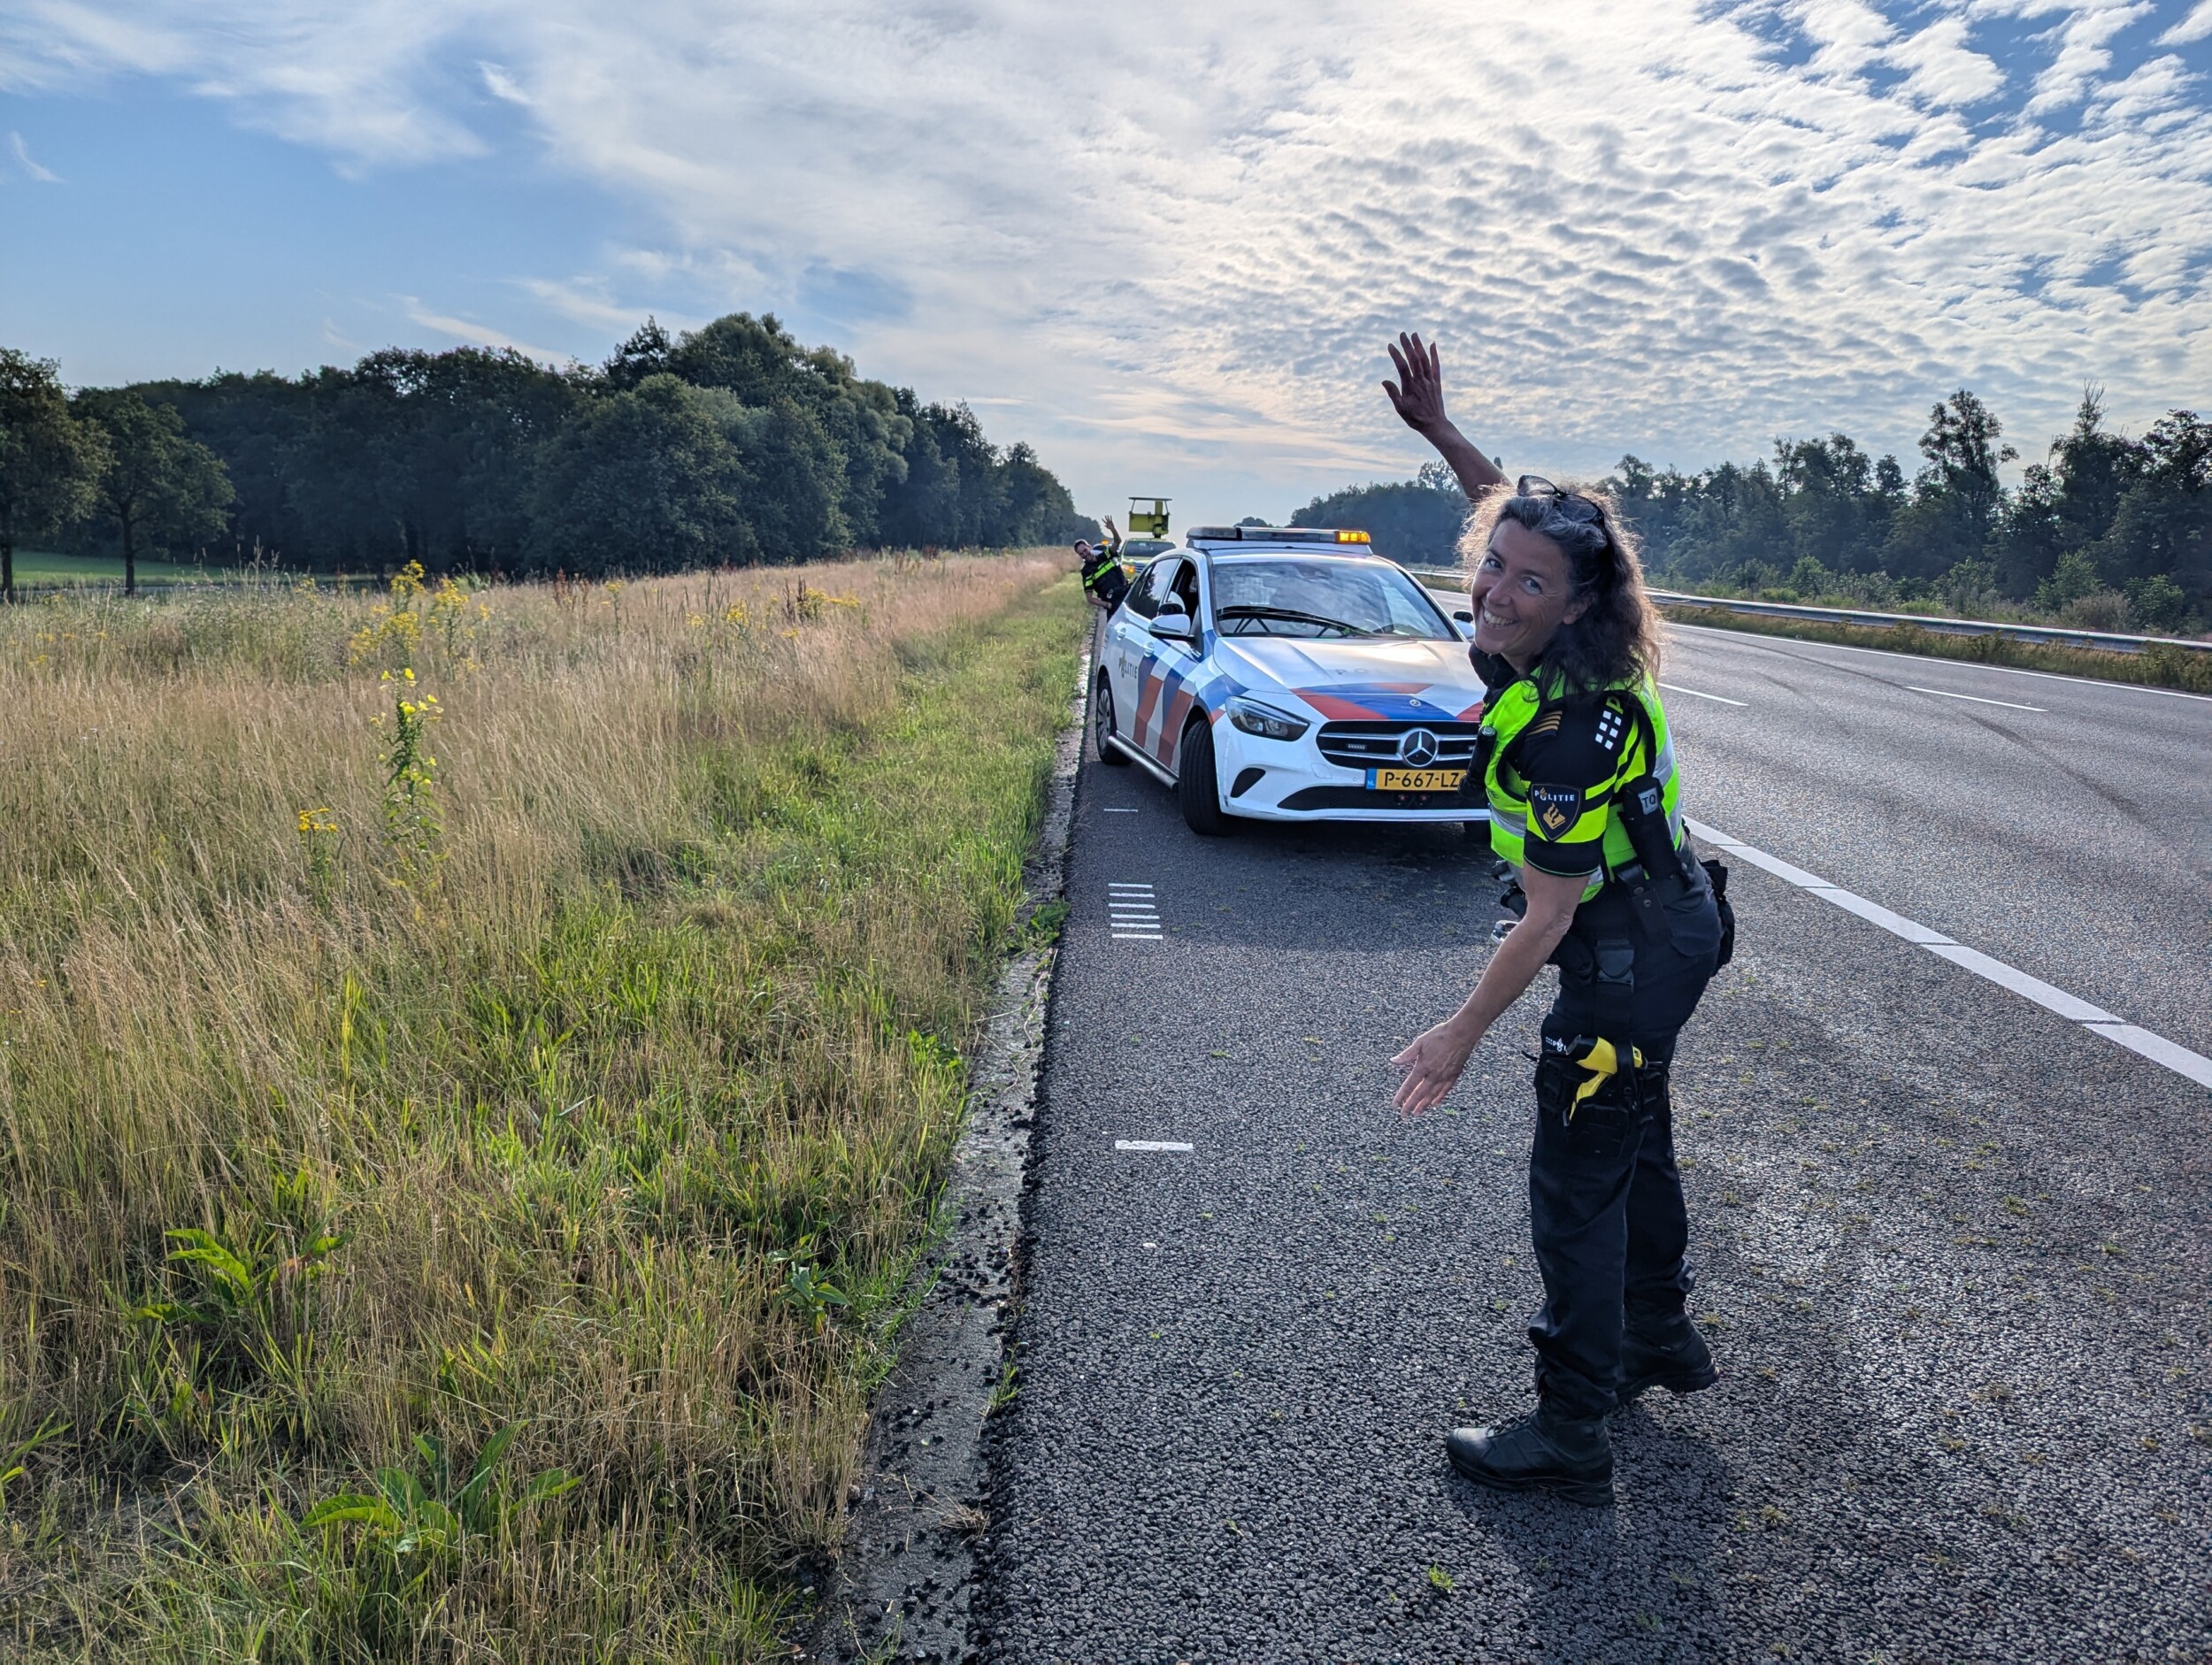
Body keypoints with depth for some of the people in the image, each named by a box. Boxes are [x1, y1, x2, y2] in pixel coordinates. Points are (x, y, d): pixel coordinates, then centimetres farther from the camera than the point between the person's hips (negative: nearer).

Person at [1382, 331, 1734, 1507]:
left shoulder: (1574, 726, -32)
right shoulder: (1542, 648, -7)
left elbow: (1548, 914, -27)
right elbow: (1514, 510, 14)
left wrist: (1461, 1035, -20)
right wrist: (1439, 430, 6)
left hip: (1631, 954, -10)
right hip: (1664, 929, 10)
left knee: (1576, 1182, -2)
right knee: (1633, 1143, 24)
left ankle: (1571, 1434, 9)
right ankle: (1659, 1337, 43)